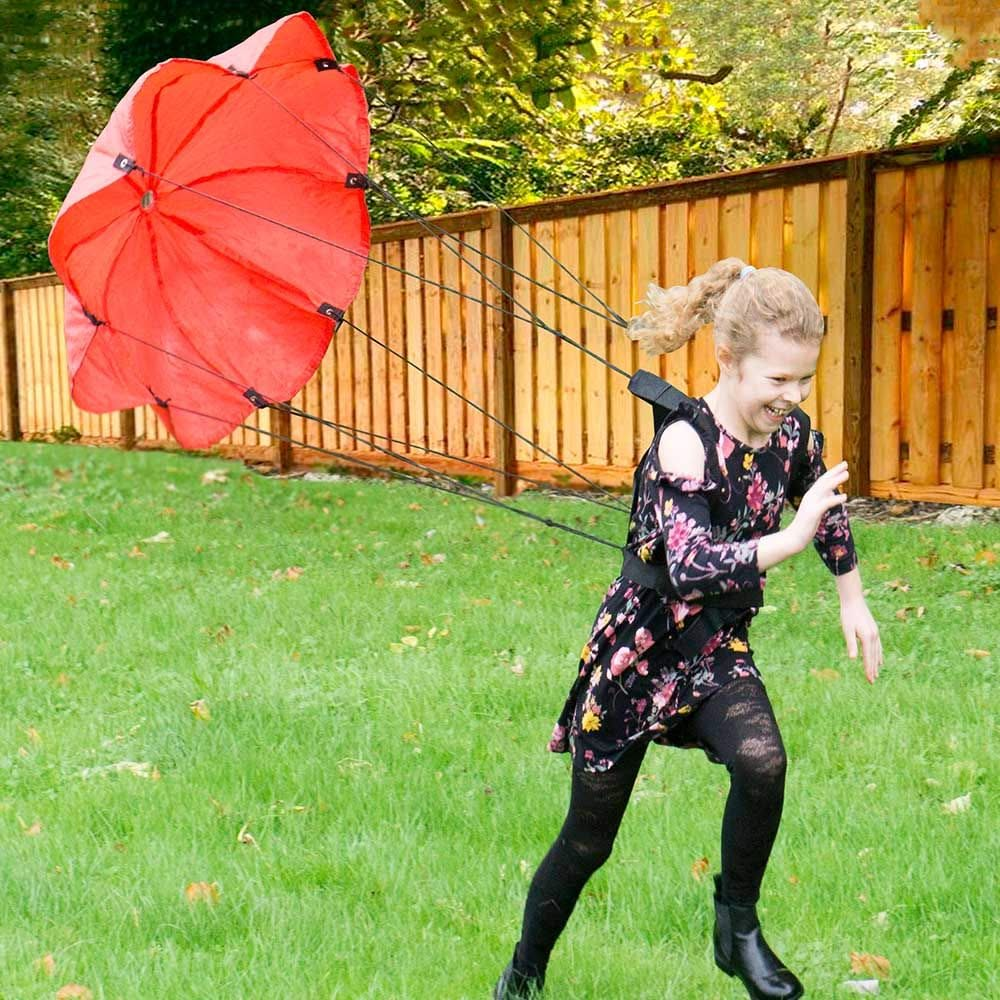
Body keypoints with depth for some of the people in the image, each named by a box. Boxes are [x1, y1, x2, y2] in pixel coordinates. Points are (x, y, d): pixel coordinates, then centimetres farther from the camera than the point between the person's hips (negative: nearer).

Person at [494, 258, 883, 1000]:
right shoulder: (686, 445, -25)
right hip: (639, 653, -4)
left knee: (762, 762, -27)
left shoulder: (790, 436, -5)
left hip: (717, 650, 5)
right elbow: (693, 566, -38)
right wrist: (791, 538, -44)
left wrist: (854, 603, 21)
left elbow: (828, 514, 17)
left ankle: (738, 926, -3)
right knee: (588, 840, 7)